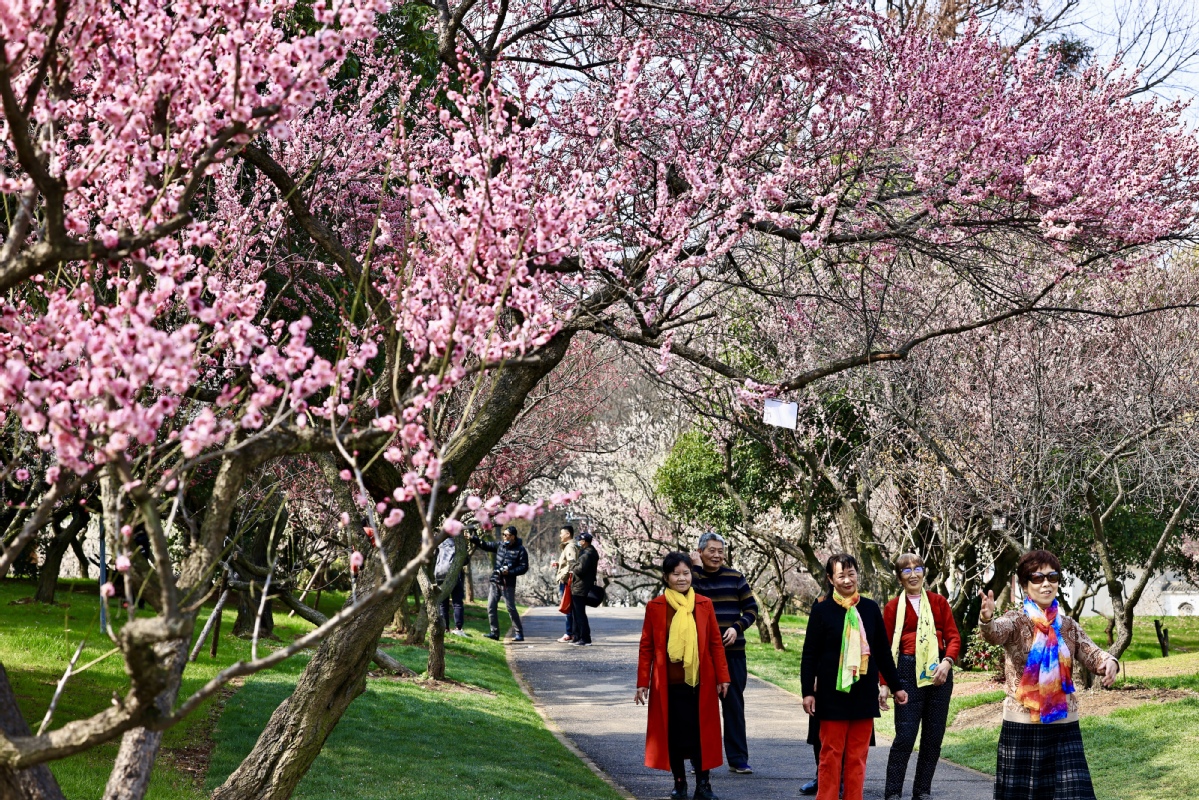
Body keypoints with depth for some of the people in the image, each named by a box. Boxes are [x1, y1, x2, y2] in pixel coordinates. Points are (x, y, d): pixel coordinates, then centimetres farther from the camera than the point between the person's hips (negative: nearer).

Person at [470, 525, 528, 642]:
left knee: (511, 608, -6)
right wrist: (473, 538, 6)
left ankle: (519, 633, 1)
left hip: (508, 584, -6)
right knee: (491, 606, 3)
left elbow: (524, 567, -8)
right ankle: (494, 632, 11)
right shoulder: (500, 545, 9)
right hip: (495, 581, 6)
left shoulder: (520, 550, -6)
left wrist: (510, 572, -18)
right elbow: (485, 545, 16)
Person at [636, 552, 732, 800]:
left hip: (700, 683, 0)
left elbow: (716, 643, 6)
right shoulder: (655, 607, -1)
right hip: (669, 684, 0)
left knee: (702, 732, 2)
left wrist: (722, 677, 3)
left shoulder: (704, 605, 2)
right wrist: (643, 683, 0)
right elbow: (646, 647, 2)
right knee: (673, 733, 7)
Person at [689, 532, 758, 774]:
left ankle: (738, 759, 10)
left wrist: (737, 628, -10)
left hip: (732, 652, 1)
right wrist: (696, 567, -17)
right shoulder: (693, 577, 0)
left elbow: (751, 609, 7)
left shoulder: (735, 577, 5)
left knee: (734, 705, 4)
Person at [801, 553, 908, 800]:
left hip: (864, 693, 3)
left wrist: (895, 686, 14)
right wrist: (808, 691, -6)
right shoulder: (822, 610, -3)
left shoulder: (870, 608, 6)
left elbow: (883, 651, 12)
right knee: (831, 754, 1)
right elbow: (810, 654, -2)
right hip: (833, 693, -3)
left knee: (858, 756, 5)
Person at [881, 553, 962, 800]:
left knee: (934, 736, 5)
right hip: (908, 673, -2)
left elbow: (953, 638, 6)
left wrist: (947, 662, -13)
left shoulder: (939, 603, 10)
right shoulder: (893, 608, 6)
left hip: (938, 674, 2)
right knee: (905, 736, -9)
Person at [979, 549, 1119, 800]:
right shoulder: (1016, 620, -4)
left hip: (1064, 726, 3)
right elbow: (995, 632, -26)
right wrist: (986, 618, -50)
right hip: (1022, 727, -3)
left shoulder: (1067, 625, 9)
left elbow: (1092, 654, -1)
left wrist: (1109, 662, -26)